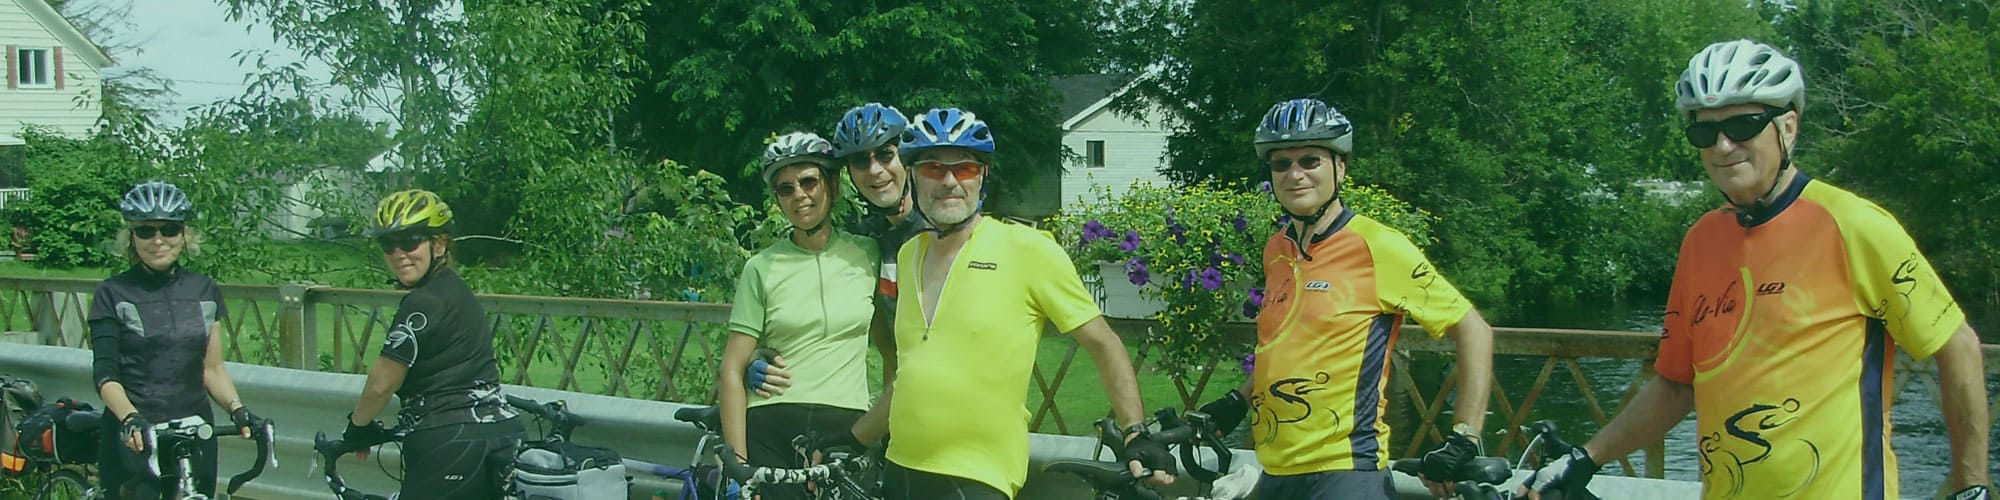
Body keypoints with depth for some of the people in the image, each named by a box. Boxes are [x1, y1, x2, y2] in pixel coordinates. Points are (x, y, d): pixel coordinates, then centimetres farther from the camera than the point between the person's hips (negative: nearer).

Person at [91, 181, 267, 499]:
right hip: (133, 438, -3)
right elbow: (105, 374, -8)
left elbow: (213, 370, 9)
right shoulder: (113, 294, 0)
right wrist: (130, 419, -27)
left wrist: (237, 409, -10)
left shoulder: (204, 291, 10)